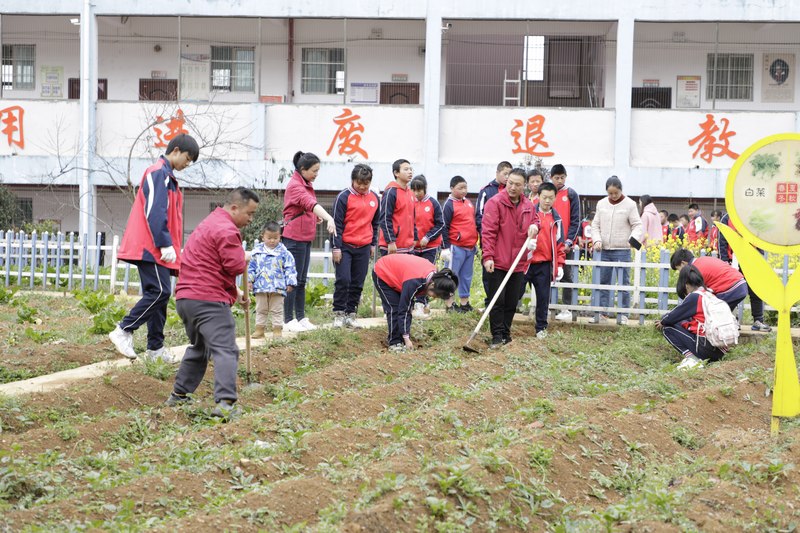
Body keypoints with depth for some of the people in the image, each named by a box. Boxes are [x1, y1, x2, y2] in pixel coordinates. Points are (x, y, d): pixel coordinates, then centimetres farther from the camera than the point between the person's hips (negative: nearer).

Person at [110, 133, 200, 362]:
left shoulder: (167, 176, 22)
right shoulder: (158, 173, -10)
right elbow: (154, 212, -19)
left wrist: (170, 246, 20)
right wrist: (165, 245, -21)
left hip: (157, 249, 10)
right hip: (151, 248, -10)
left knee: (158, 294, 8)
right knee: (160, 292, -16)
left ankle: (155, 347, 10)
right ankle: (124, 331, -13)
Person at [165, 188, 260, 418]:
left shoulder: (210, 224, 24)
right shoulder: (226, 229, -12)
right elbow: (234, 265, -19)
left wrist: (235, 292, 24)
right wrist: (245, 258, 3)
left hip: (186, 297, 10)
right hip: (209, 301, -10)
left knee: (199, 347, 25)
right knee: (225, 350, -14)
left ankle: (179, 395, 30)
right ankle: (225, 403, -27)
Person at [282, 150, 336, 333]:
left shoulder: (306, 184, 14)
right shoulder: (295, 186, -16)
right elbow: (310, 203, -33)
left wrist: (316, 216, -2)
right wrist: (329, 218, -46)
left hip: (305, 238, 9)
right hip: (294, 237, -9)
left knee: (301, 280, 11)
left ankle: (301, 318, 16)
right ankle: (288, 321, -2)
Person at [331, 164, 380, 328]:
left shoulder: (374, 198, 8)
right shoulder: (344, 197, -7)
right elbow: (337, 223, -7)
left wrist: (373, 244, 15)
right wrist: (337, 247, -10)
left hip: (364, 248, 4)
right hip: (345, 246, -4)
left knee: (358, 284, 5)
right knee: (343, 280, -11)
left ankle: (351, 314, 12)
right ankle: (339, 314, -2)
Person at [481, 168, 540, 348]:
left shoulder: (528, 205, 8)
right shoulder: (495, 202, -11)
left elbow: (535, 220, 26)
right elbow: (488, 231, -15)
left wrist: (534, 226, 0)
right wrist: (488, 256, -21)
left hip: (518, 264, 6)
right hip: (497, 263, -6)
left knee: (512, 302, 11)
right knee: (497, 301, -5)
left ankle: (506, 334, 21)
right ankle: (497, 336, 0)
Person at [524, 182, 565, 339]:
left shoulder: (556, 219, 9)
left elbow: (559, 243, 12)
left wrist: (560, 265, 8)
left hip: (545, 264, 3)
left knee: (543, 297, 6)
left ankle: (541, 328, 18)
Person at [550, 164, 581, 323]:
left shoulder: (571, 194, 1)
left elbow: (575, 220, -3)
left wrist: (569, 241, -12)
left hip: (566, 244, -2)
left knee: (566, 275, 2)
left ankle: (567, 308, 5)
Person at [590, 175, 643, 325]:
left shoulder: (629, 205, -3)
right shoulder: (602, 204, 8)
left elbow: (637, 225, -4)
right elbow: (595, 225, 11)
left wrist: (633, 238, -23)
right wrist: (597, 240, -5)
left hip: (622, 251, -4)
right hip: (604, 250, 4)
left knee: (623, 283, -1)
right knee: (603, 282, 7)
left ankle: (623, 315, 3)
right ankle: (601, 312, 13)